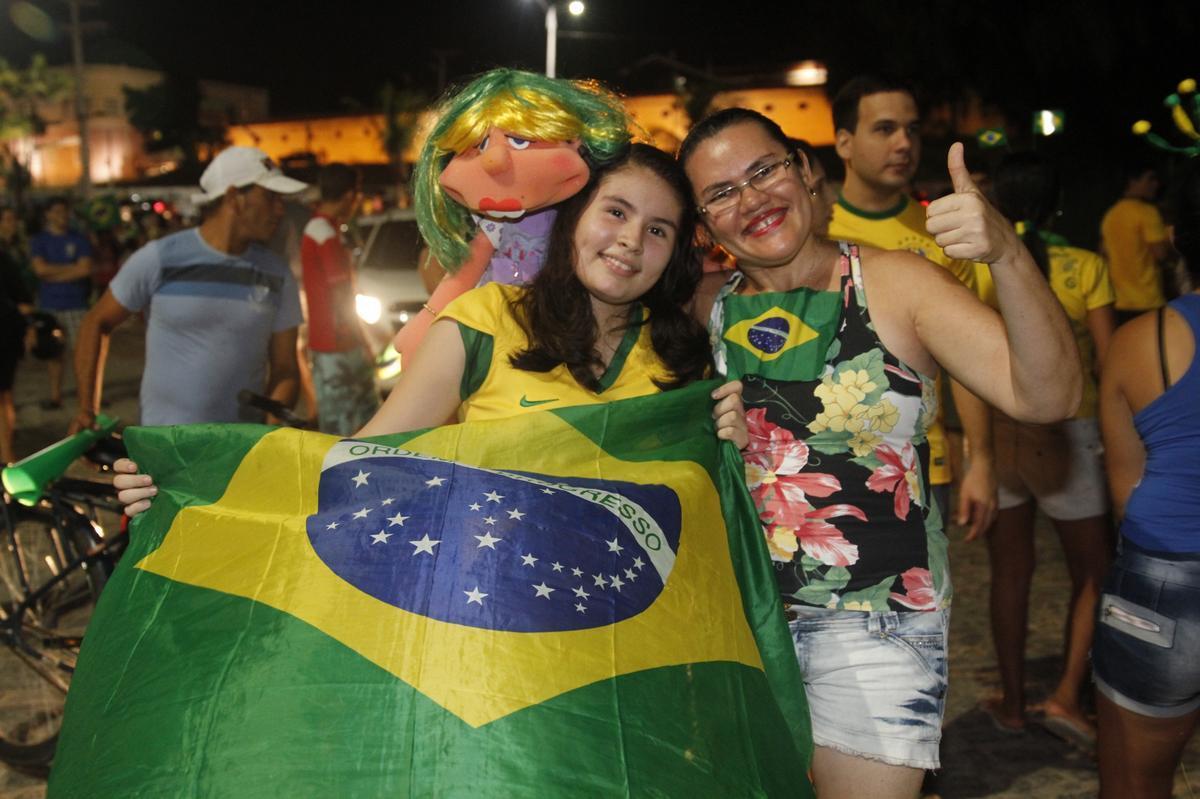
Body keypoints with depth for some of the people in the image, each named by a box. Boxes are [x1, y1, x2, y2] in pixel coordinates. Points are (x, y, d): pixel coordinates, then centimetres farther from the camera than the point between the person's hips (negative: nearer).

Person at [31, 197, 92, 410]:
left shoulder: (79, 240, 6)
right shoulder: (39, 241, 8)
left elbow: (86, 269, -7)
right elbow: (40, 269, -6)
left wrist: (54, 274, -7)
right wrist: (71, 267, -4)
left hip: (76, 304, -1)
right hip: (49, 305, 1)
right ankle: (55, 395, 15)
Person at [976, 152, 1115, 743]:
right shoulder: (1085, 268, -8)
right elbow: (1107, 361, -9)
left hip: (995, 430, 2)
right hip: (1066, 433, -2)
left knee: (1010, 571, 14)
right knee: (1091, 572, 16)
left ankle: (1012, 702, 24)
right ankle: (1067, 695, 7)